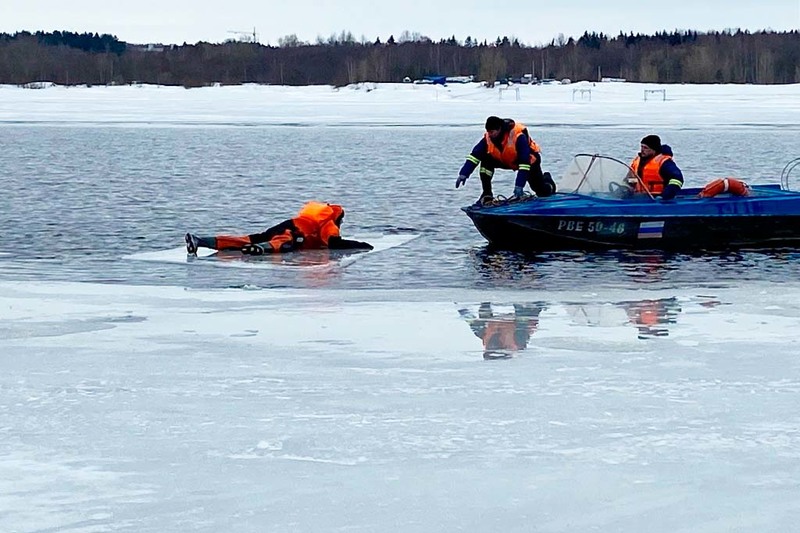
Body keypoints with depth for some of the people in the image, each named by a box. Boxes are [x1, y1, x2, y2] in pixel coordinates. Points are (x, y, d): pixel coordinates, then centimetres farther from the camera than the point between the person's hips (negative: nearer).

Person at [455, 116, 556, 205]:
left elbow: (524, 162, -41)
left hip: (529, 159, -4)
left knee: (543, 192, -6)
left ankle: (546, 179, 32)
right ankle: (487, 195, -13)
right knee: (486, 160, -23)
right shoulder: (488, 138, -23)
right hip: (507, 161, 4)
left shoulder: (519, 136, -38)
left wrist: (519, 186, -46)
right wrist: (463, 174, -35)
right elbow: (474, 156, -23)